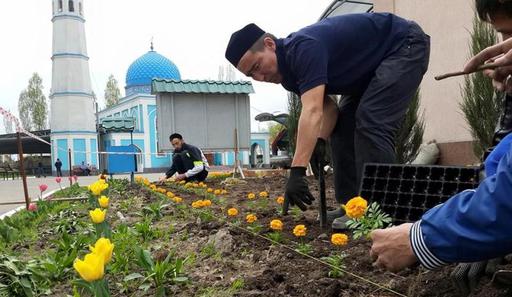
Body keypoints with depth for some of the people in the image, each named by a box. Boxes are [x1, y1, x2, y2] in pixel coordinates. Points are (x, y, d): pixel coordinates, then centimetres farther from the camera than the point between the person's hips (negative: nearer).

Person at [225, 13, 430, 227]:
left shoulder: (303, 49, -31)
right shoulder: (288, 70, -2)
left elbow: (312, 111, -41)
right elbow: (327, 107, -2)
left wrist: (297, 171, -46)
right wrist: (320, 140, -21)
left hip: (406, 45, -9)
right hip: (373, 67, 9)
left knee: (371, 122, -22)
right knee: (343, 126, 3)